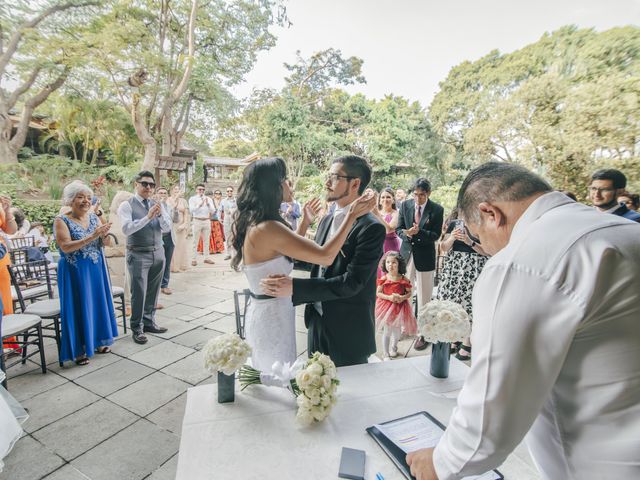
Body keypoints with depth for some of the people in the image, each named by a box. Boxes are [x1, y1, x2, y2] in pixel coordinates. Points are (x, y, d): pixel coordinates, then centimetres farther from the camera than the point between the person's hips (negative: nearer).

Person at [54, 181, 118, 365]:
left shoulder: (94, 217, 3)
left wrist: (104, 234, -19)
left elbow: (107, 243, 2)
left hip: (96, 269, 5)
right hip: (75, 271, -5)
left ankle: (98, 341, 30)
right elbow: (65, 247, -22)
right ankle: (79, 350, 17)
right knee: (79, 307, 3)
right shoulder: (61, 221, -10)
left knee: (98, 303, 13)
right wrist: (92, 236, -28)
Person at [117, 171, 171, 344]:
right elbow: (127, 229, -18)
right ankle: (136, 328, 14)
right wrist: (147, 217, -27)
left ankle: (149, 322, 29)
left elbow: (167, 227, 0)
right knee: (139, 293, -1)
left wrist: (160, 214, -19)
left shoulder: (156, 205, 9)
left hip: (158, 253, 5)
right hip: (138, 255, -5)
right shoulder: (127, 205, -5)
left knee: (153, 292, 13)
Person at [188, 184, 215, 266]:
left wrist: (208, 204, -16)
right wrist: (199, 205, -24)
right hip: (197, 221, -3)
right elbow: (191, 210, -12)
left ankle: (206, 258, 15)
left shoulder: (209, 199, 8)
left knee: (206, 241, 8)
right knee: (195, 241, 0)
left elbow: (212, 211, 0)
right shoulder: (192, 199, 1)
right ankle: (194, 259, 4)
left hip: (207, 221, 3)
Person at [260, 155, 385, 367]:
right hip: (317, 320, 7)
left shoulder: (372, 228, -20)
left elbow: (351, 282, -26)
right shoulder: (327, 220, 5)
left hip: (349, 331, -7)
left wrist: (295, 287, -29)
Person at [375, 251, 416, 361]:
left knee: (397, 330, 18)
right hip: (386, 307, -2)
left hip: (400, 307, 2)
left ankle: (393, 347, 47)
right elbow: (378, 293, -7)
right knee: (387, 331, 4)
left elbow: (409, 293, 1)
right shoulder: (383, 279, -10)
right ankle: (385, 354, 20)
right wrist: (389, 297, -22)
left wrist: (403, 297, -20)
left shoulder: (404, 280, -8)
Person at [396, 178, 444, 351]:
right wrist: (407, 233, -20)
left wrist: (418, 231, -26)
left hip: (425, 257, -3)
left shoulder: (437, 210, -8)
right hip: (406, 254, 3)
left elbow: (436, 235, -9)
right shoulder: (405, 205, 0)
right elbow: (399, 229, 2)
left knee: (424, 297, 6)